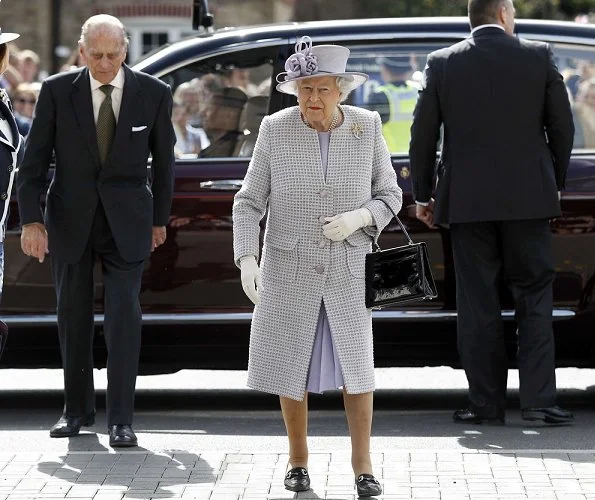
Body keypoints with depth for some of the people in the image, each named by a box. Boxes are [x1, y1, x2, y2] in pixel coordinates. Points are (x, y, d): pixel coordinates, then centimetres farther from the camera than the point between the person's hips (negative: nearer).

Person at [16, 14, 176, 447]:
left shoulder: (153, 94, -5)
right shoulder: (57, 91, -7)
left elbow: (163, 161, 7)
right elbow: (34, 160, -4)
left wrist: (159, 218, 12)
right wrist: (32, 220, -11)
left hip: (126, 223, -1)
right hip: (70, 220, 1)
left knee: (124, 316, -9)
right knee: (73, 316, 8)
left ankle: (120, 419, -6)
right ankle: (78, 409, 22)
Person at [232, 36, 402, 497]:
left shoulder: (367, 127, -7)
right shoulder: (276, 130, -9)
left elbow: (389, 195, 1)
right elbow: (250, 202, -5)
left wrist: (358, 219, -19)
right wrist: (247, 260, -18)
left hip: (349, 268, 0)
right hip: (290, 266, 0)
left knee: (356, 365, -1)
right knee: (291, 364, 6)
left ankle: (362, 463, 13)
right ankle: (298, 459, 23)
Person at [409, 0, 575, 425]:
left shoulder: (442, 63, 1)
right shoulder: (539, 57, 0)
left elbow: (423, 135, 3)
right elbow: (562, 127, 4)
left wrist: (423, 195, 13)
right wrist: (555, 183, 17)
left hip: (467, 199, 0)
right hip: (528, 198, 0)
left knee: (478, 304, 5)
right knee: (534, 295, 6)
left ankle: (486, 403, 6)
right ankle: (538, 398, -1)